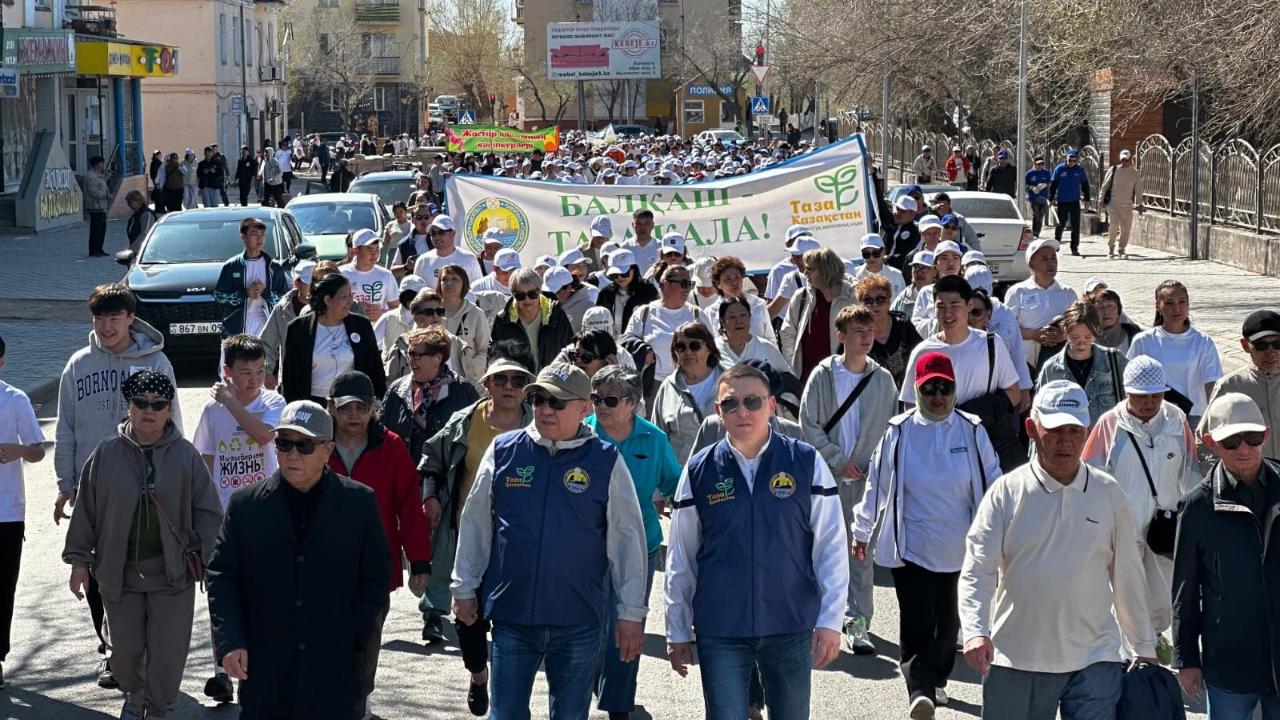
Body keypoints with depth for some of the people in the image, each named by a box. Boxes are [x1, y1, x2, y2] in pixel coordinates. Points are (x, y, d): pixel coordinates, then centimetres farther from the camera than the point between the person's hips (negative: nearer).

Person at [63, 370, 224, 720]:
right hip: (119, 572, 1)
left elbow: (207, 512, 1)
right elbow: (86, 512, 5)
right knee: (125, 648, 9)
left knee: (168, 651, 3)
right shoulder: (105, 455, 0)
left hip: (172, 574, -1)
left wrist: (207, 559, -4)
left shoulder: (186, 456, -3)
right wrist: (79, 560, 3)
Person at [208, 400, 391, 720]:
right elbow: (222, 576, 4)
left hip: (336, 673, -1)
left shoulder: (360, 503, 3)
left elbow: (376, 577, 5)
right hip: (264, 673, 1)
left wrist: (354, 638, -4)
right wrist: (229, 642, -8)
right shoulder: (245, 505, 4)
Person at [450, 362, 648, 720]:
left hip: (578, 622, -1)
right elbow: (474, 524, 10)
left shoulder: (606, 462, -2)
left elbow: (627, 540, 1)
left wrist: (631, 613, 0)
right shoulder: (503, 451, 2)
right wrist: (464, 587, 11)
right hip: (511, 614, 1)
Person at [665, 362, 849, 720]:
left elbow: (831, 546, -2)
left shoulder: (806, 463, -3)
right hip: (720, 629, 0)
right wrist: (677, 631, 8)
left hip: (792, 625, 0)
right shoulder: (699, 471, 0)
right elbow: (680, 559, 6)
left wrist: (830, 620, -7)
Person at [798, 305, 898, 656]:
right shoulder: (823, 375, -1)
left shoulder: (883, 380, 3)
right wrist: (838, 459, -8)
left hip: (867, 475, 0)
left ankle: (857, 623, -6)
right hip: (827, 474, 0)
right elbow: (809, 423, -2)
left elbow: (891, 428, 8)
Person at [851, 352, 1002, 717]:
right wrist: (861, 532, 12)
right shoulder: (898, 432, -3)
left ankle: (937, 681, 33)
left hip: (957, 547, 2)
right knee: (916, 622, -13)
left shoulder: (972, 431, 0)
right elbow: (875, 484, 6)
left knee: (948, 619, 14)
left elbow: (992, 483, 8)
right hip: (910, 546, -2)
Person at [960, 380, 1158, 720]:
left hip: (1093, 658, 1)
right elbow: (976, 571, -7)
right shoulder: (1006, 493, -1)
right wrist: (975, 632, -23)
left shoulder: (1108, 493, 5)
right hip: (1016, 661, -1)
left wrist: (1144, 648, 14)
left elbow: (1128, 576, 12)